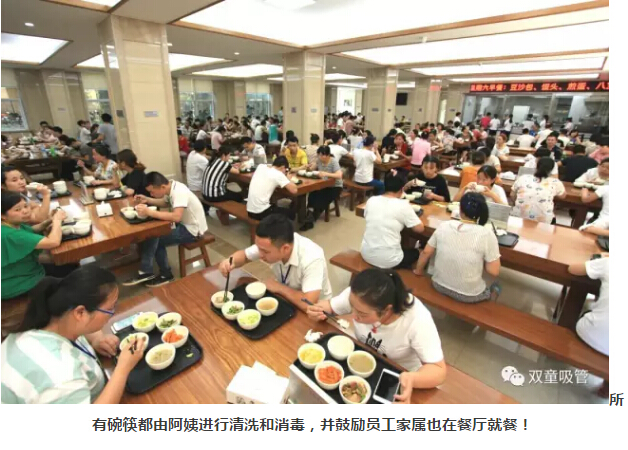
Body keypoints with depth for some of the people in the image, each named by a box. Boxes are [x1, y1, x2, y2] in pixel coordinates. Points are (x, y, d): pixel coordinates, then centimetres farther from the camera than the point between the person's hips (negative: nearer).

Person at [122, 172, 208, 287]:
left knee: (152, 239, -9)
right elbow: (166, 203, 18)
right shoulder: (171, 187, -1)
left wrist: (148, 212, -36)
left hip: (193, 230, -9)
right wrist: (147, 200, 3)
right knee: (154, 238, 4)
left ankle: (146, 272, 10)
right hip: (185, 224, 9)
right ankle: (165, 274, 11)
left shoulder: (179, 192, -27)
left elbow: (176, 217, -40)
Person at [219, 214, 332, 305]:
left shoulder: (312, 258, -37)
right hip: (286, 298, 4)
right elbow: (244, 255, -1)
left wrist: (279, 287, -28)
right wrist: (230, 262, -23)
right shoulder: (270, 244, -19)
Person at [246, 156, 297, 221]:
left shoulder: (261, 167, 7)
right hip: (261, 212, -7)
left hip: (250, 210, 7)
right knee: (291, 213, 16)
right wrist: (288, 180, 6)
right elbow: (294, 191, -14)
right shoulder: (278, 174, -10)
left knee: (275, 207, 34)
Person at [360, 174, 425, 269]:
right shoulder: (403, 205, -13)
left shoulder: (371, 200, 0)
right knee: (415, 253, 28)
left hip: (366, 255, 5)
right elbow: (420, 229, -5)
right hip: (388, 261, -5)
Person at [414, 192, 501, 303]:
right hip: (468, 295, -2)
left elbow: (426, 252, 3)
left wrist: (418, 271, 19)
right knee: (495, 288, 29)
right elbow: (494, 272, -14)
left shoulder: (444, 226, -7)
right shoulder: (486, 234, -17)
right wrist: (482, 260, 6)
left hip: (439, 285, 3)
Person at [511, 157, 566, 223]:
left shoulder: (522, 178, 0)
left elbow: (512, 195, 13)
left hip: (518, 217, 0)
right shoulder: (555, 182, -1)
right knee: (552, 219, 33)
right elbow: (563, 196, 19)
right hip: (542, 221, 0)